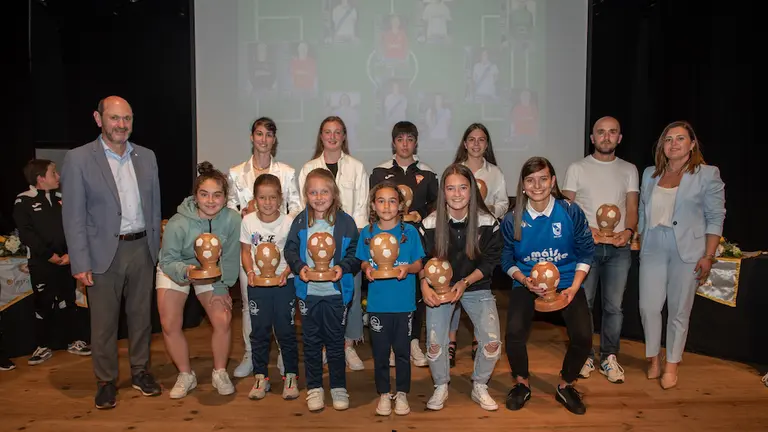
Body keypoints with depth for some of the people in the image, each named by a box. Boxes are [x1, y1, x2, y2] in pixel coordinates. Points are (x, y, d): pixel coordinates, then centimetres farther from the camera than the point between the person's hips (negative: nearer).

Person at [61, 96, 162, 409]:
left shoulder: (146, 157, 6)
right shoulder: (78, 159, -6)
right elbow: (73, 216, -7)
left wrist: (155, 247, 7)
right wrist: (80, 263, -10)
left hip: (141, 248, 4)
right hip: (104, 252, -3)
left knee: (141, 314, 14)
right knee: (103, 322, 6)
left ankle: (140, 371, 30)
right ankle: (106, 381, 23)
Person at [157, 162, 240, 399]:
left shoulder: (232, 219, -27)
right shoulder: (178, 223, -31)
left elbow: (230, 259, -15)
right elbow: (168, 261, -21)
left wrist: (220, 288, -12)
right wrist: (186, 271, -41)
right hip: (175, 271, 0)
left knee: (223, 321, -9)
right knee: (170, 325, -5)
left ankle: (220, 373, 14)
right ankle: (186, 375, 18)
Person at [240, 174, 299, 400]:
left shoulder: (288, 222, -8)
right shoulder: (248, 221, -1)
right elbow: (245, 251, 6)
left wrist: (286, 272, -20)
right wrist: (250, 271, -10)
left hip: (284, 282, -2)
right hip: (257, 282, 2)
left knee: (286, 330, 4)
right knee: (259, 330, 8)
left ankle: (290, 376, 19)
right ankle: (260, 377, 22)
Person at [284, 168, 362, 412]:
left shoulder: (345, 222, -5)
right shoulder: (300, 221, 1)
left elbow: (354, 252, -2)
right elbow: (290, 250, 4)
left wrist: (343, 267, -18)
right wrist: (299, 266, -13)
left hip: (337, 291, -1)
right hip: (308, 291, 2)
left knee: (335, 341, 10)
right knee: (311, 341, 11)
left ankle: (338, 387, 25)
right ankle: (314, 388, 25)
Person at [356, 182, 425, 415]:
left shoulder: (409, 231, -6)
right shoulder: (367, 232, -1)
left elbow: (418, 264, 0)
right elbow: (363, 262, 8)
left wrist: (407, 268, -21)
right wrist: (366, 268, -14)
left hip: (404, 302, -1)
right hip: (377, 302, 1)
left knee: (402, 350, 11)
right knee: (380, 351, 12)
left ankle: (402, 393, 28)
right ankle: (384, 393, 28)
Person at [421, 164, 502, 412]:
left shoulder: (487, 223, -12)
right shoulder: (431, 223, -11)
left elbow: (490, 261, -6)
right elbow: (424, 260, -4)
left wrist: (465, 282, -18)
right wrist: (424, 285, -22)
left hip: (476, 287, 0)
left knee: (492, 342, -12)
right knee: (434, 344, -11)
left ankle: (479, 388, 17)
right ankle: (441, 387, 19)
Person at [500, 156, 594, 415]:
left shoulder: (571, 212, -6)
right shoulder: (512, 220, -5)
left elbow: (585, 253, 2)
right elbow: (507, 260, 4)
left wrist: (574, 287, -9)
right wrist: (525, 281, -14)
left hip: (566, 282, 0)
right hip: (527, 282, 0)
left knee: (583, 337, -18)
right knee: (514, 333, -23)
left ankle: (566, 386, 14)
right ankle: (521, 384, 10)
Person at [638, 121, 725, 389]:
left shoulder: (707, 174, -1)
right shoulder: (650, 174, 11)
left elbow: (715, 218, -3)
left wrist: (708, 257, -8)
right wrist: (640, 243, 10)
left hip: (687, 250, -3)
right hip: (653, 248, 3)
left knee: (679, 310, 4)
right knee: (648, 306, 0)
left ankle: (672, 365, 19)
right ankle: (653, 359, 20)